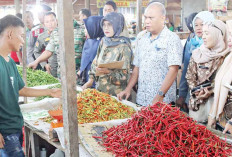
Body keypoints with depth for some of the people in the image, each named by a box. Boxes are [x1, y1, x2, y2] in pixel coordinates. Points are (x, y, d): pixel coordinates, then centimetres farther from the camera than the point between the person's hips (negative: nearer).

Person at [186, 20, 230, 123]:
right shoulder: (197, 54, 4)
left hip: (216, 102, -3)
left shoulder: (226, 56, -6)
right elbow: (190, 76, 8)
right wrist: (197, 92, -5)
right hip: (197, 101, 3)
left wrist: (211, 91, -13)